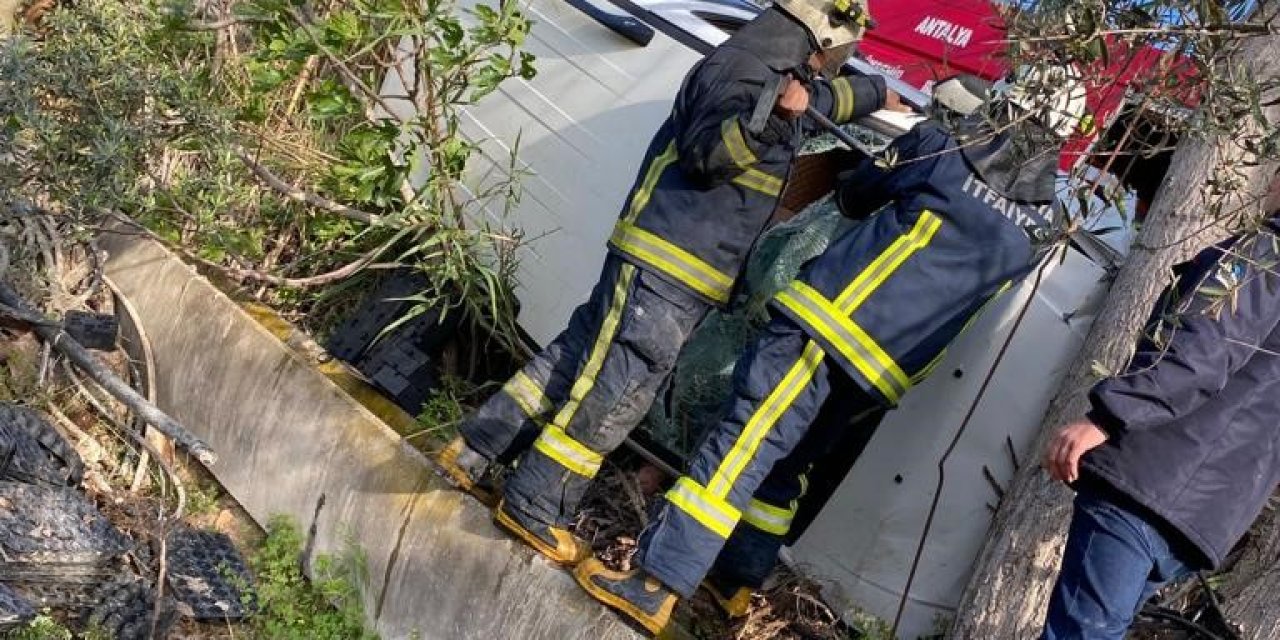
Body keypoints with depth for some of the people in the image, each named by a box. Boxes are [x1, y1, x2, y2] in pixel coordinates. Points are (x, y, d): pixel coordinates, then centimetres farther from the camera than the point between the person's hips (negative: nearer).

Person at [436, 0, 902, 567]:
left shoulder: (781, 74, 20)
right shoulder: (744, 67, -12)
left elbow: (820, 98, 42)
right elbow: (705, 152, -22)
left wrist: (877, 94, 53)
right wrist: (769, 116, -36)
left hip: (671, 266, 10)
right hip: (668, 262, -10)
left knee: (581, 353, 12)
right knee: (617, 383, -7)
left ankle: (473, 453, 19)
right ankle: (533, 507, 2)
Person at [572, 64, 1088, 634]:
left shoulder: (942, 146, -3)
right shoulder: (1038, 221, 9)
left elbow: (853, 197, 10)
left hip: (838, 317, -6)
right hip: (887, 368, 6)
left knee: (743, 439, -8)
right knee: (784, 459, 20)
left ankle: (656, 584, -10)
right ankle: (734, 577, 29)